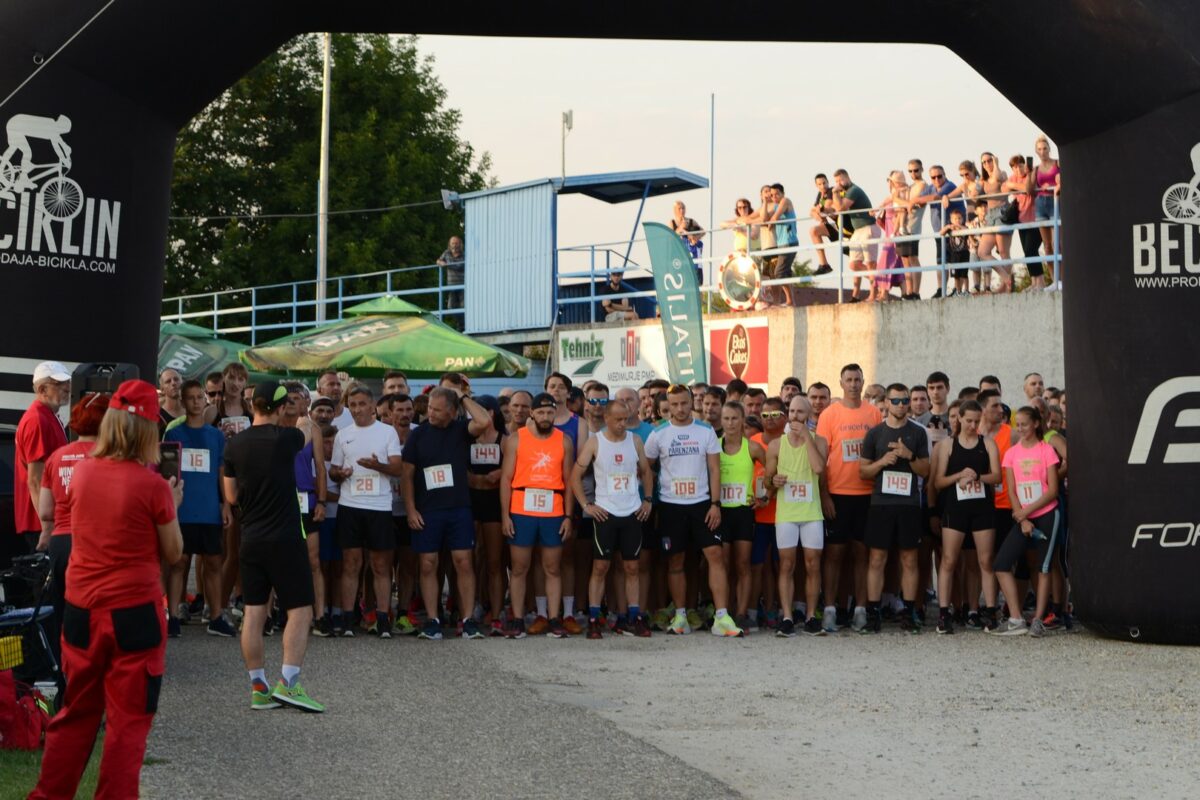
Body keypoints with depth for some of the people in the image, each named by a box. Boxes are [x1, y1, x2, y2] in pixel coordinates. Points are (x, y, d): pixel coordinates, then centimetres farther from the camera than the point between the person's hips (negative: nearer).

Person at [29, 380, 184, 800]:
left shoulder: (82, 471, 1)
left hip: (80, 607, 5)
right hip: (134, 611, -5)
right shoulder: (152, 485, -13)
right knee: (127, 719, 7)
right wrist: (172, 505, 9)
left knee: (76, 712, 19)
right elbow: (172, 554, -3)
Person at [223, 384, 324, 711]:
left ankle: (259, 687, 10)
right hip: (285, 537, -5)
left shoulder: (234, 445, 2)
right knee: (300, 611, 0)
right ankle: (287, 682, -9)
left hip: (250, 538, 5)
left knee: (254, 612, 8)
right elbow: (307, 434, 15)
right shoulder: (286, 438, -10)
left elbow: (231, 497, 9)